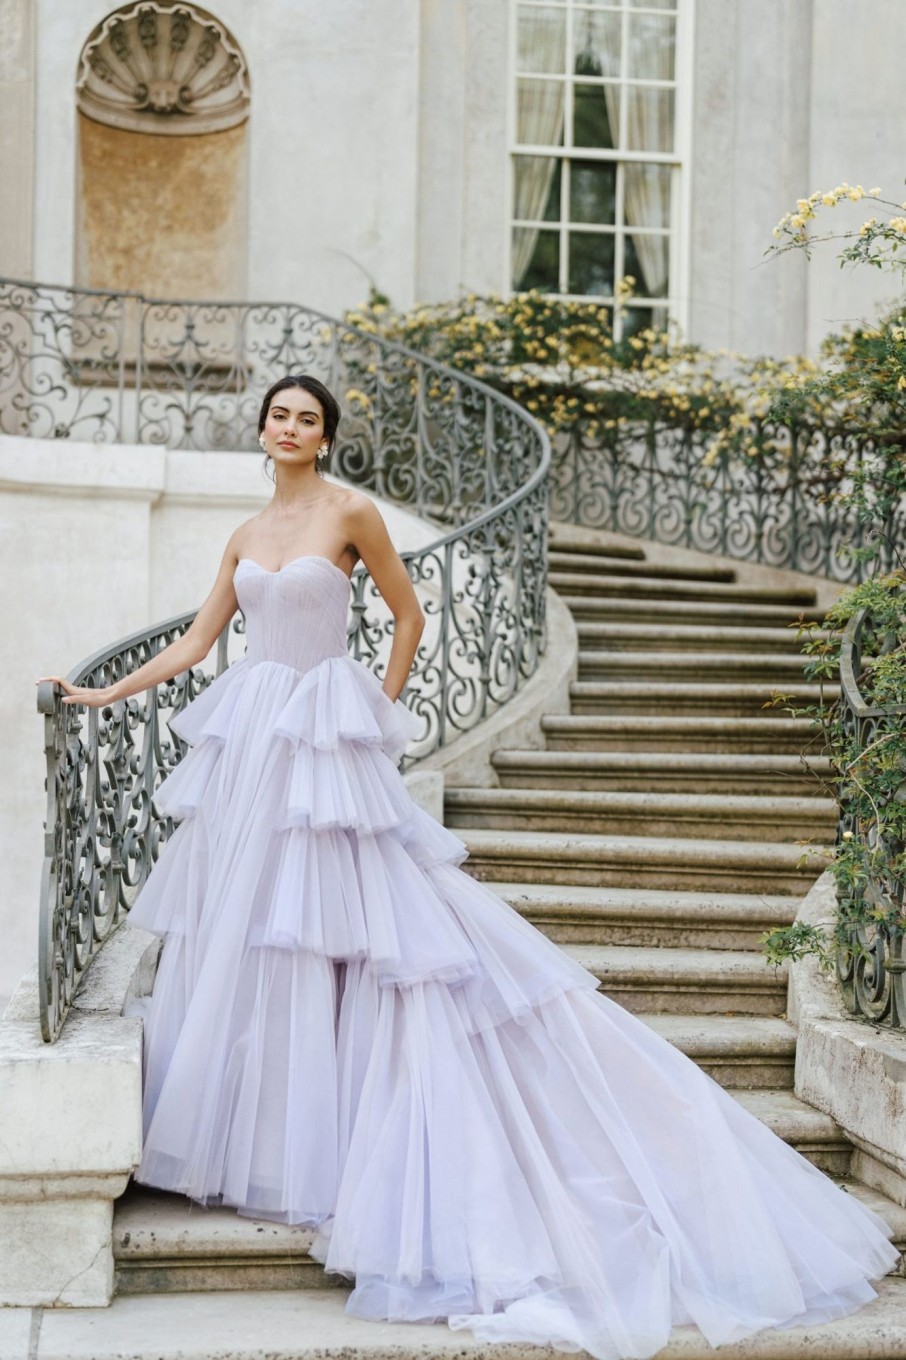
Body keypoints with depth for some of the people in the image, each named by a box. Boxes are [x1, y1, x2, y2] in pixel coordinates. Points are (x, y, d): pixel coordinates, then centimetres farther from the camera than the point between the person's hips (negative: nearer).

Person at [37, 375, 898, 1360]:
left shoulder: (350, 513, -2)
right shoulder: (247, 535, 14)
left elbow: (408, 614, 4)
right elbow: (197, 640, 16)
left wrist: (380, 710, 3)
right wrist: (103, 692, 15)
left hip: (326, 747, -6)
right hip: (250, 741, 6)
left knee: (318, 926, -6)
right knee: (237, 932, 6)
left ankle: (310, 1139, 3)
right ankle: (237, 1126, 17)